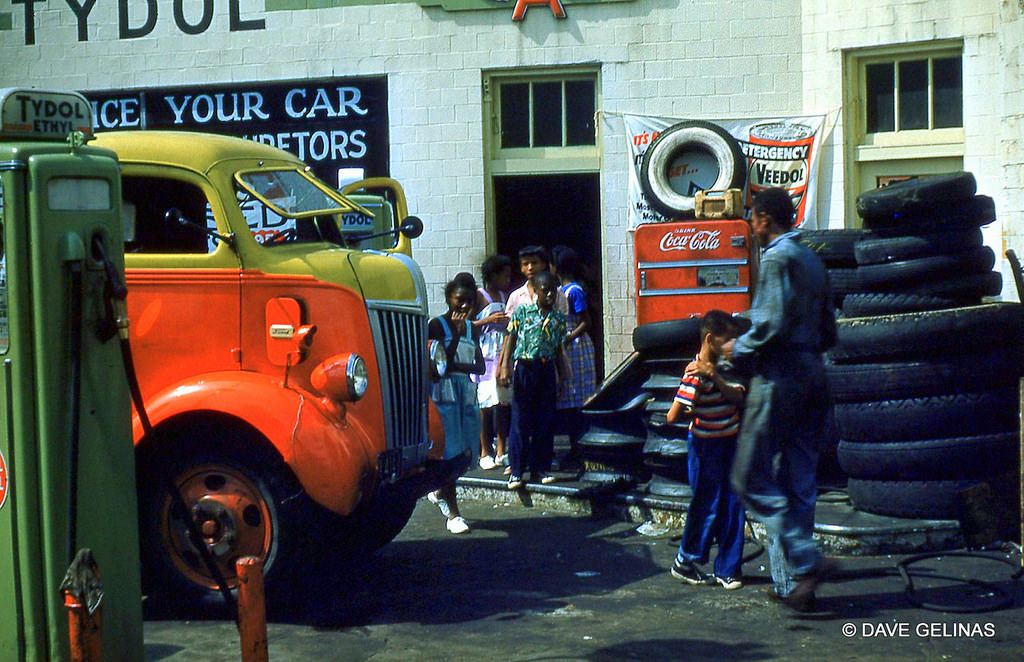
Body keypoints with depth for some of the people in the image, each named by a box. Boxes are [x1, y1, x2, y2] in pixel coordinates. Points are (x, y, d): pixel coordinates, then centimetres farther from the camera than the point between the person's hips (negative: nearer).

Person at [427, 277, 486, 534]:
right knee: (450, 452, -8)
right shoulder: (437, 324, -3)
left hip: (466, 392, 6)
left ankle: (440, 492, 32)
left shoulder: (471, 328, 14)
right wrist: (456, 332, -16)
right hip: (444, 391, -6)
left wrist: (457, 367, -10)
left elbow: (480, 366, 7)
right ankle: (452, 512, -3)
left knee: (466, 454, 7)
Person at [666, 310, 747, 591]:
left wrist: (714, 377, -23)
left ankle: (727, 569, 15)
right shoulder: (695, 374, -18)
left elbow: (738, 396, -11)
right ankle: (685, 562, 19)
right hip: (705, 446, -7)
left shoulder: (726, 366, 5)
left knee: (733, 505, 6)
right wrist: (696, 414, -5)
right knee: (707, 506, 0)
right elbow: (673, 416, -22)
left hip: (729, 443, 7)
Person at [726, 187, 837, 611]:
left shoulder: (776, 258, -9)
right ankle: (791, 583, 12)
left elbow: (773, 323, -20)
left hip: (780, 377, -9)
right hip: (813, 376, 9)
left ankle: (806, 561, -15)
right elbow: (828, 333, 18)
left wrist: (740, 351, -5)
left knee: (752, 478, -5)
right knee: (798, 483, 9)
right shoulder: (812, 260, 17)